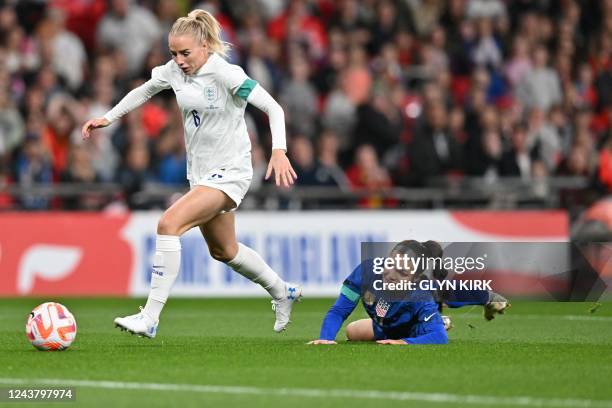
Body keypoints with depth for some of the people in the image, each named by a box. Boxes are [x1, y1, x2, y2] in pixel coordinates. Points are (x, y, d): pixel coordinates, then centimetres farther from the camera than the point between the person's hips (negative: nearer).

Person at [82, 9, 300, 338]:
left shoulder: (226, 74, -20)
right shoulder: (174, 71, -1)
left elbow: (274, 108, -20)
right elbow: (144, 91, 19)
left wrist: (278, 150, -34)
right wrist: (108, 118, 14)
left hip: (229, 172, -8)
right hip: (200, 172, 8)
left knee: (169, 224, -25)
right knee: (223, 251, 22)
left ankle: (149, 319, -24)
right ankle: (282, 293, 47)